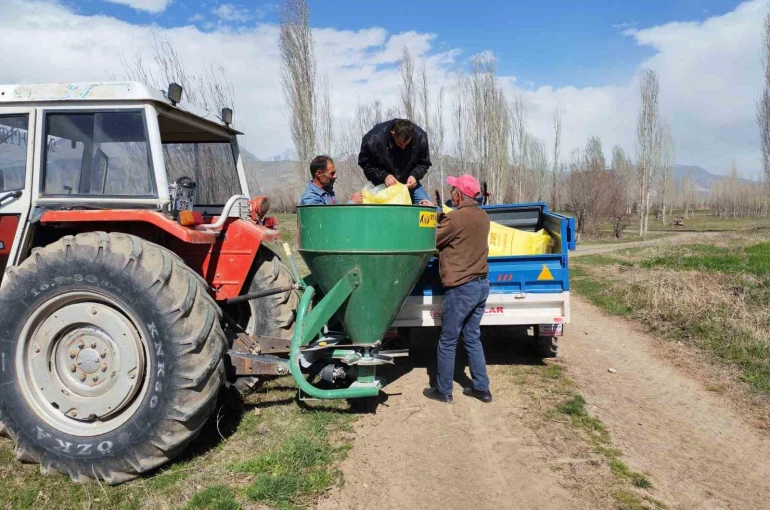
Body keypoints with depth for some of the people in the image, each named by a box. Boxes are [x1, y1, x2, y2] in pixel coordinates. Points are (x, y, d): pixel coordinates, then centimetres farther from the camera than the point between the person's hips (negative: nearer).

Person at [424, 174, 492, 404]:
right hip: (481, 284, 8)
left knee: (447, 342, 6)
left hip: (461, 288, -8)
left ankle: (443, 391, 17)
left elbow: (431, 240, -6)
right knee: (473, 338, 18)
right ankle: (481, 388, 22)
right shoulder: (482, 216, 7)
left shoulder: (456, 217, -18)